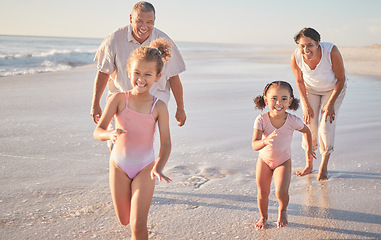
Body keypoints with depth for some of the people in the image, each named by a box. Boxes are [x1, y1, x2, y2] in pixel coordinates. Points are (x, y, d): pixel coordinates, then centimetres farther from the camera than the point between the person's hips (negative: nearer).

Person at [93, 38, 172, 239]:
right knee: (124, 220, 18)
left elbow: (166, 143, -14)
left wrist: (158, 167, -32)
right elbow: (97, 132, -17)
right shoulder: (118, 99, -15)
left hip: (145, 167, -1)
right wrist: (110, 135, -40)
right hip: (119, 165, 1)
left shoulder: (159, 107, -15)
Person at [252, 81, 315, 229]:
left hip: (283, 161, -1)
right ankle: (263, 217, 37)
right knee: (262, 192, 7)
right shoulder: (261, 120, -26)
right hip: (264, 159, 1)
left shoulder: (293, 121, -24)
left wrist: (309, 148, 12)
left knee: (281, 191, -17)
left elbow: (306, 131, 0)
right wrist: (265, 141, -54)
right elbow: (254, 145, -33)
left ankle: (282, 211, 19)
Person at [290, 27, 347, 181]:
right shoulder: (295, 58, -28)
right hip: (310, 89, 2)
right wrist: (306, 105, -10)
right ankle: (309, 165, 17)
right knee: (309, 125, -2)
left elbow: (341, 79, -21)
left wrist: (331, 103, -19)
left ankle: (323, 167, 9)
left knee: (326, 127, -9)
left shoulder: (331, 52, -36)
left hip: (333, 89, -2)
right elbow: (299, 81, -8)